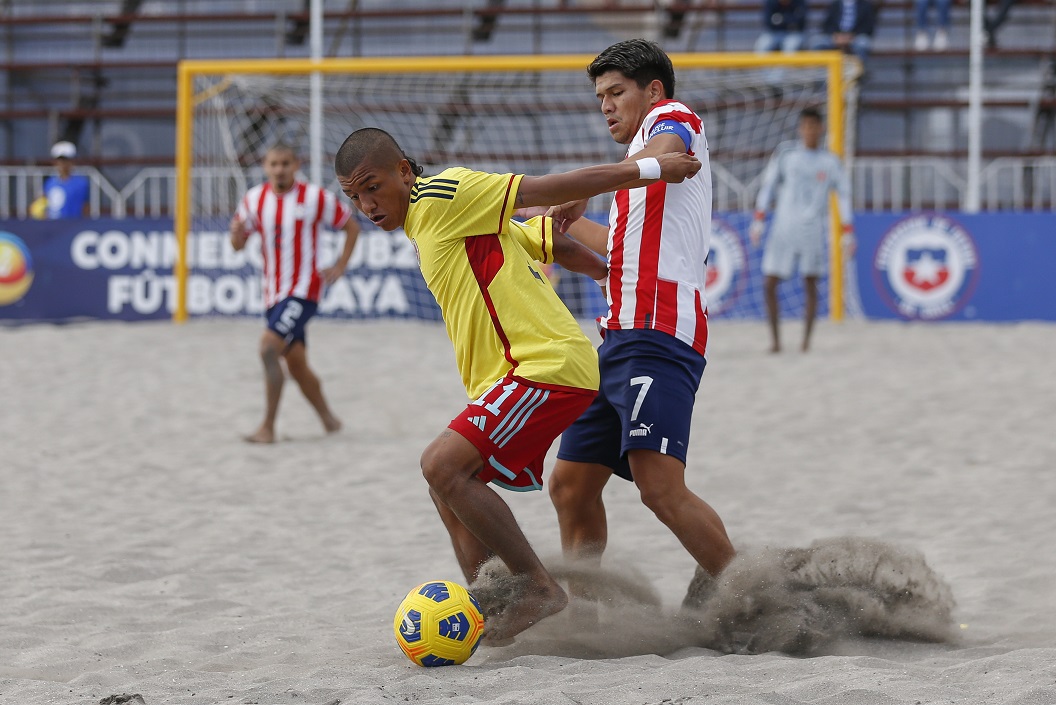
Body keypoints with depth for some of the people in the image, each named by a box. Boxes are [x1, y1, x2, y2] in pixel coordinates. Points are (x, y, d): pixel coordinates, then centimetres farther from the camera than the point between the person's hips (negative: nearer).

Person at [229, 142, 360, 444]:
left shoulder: (316, 198, -7)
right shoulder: (254, 199, 5)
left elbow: (352, 226, 5)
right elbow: (238, 244, 9)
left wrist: (340, 266, -2)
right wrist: (237, 234, -15)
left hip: (303, 290, -6)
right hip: (273, 292, 6)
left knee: (269, 346, -22)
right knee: (296, 364, 11)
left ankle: (267, 427, -20)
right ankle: (328, 420, 29)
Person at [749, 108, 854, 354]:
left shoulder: (830, 162, 5)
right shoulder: (785, 154, 4)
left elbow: (843, 195, 9)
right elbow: (768, 186, 6)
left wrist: (848, 232, 4)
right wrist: (758, 220, -1)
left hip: (812, 231, 0)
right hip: (783, 229, 0)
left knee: (810, 285, 0)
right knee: (769, 284, -5)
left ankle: (806, 340, 10)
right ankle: (775, 338, 7)